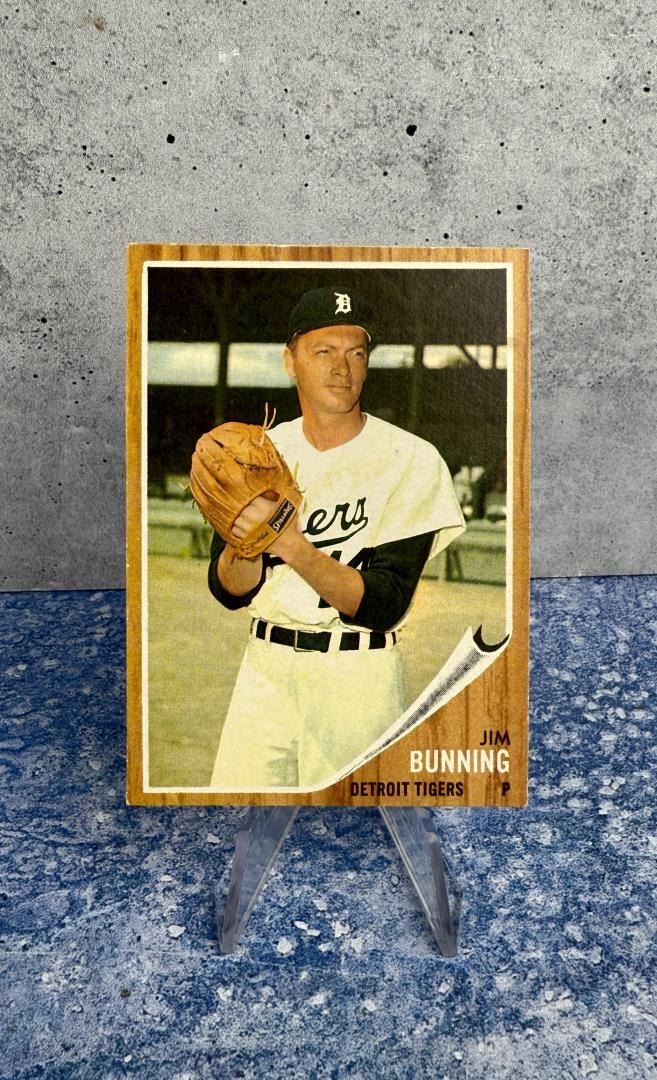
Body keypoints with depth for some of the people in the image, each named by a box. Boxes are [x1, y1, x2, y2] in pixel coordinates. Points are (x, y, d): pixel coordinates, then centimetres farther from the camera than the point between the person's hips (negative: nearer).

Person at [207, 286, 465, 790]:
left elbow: (382, 607, -18)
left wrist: (291, 544, -31)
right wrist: (246, 537, -21)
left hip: (360, 678, -3)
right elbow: (230, 591, 0)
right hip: (266, 669, 4)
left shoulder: (412, 460, -10)